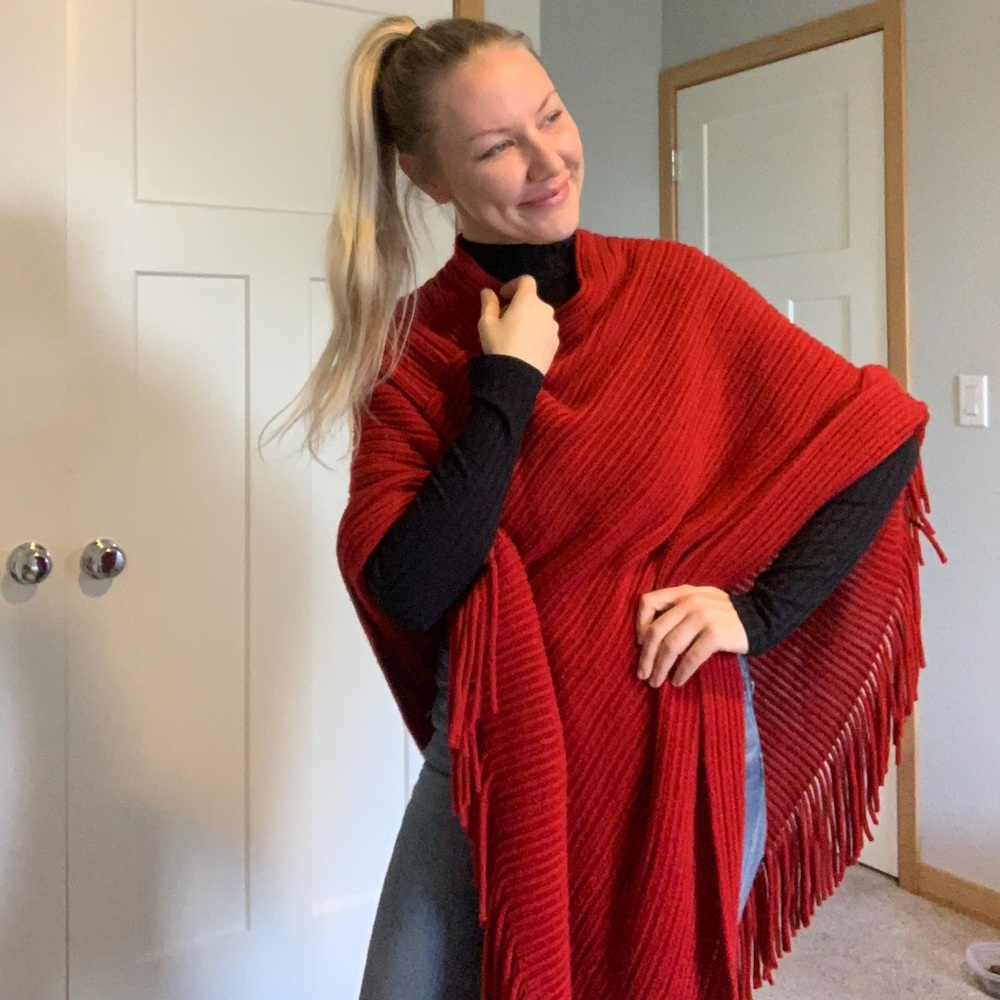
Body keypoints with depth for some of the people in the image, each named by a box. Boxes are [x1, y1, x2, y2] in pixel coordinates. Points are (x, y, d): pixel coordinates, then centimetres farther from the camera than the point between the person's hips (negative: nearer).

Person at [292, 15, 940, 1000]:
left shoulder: (675, 288, -8)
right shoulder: (410, 348, -6)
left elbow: (881, 435, -4)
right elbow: (409, 593, -17)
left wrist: (757, 610, -13)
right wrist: (509, 386, -18)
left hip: (678, 750, 0)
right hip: (492, 756, 1)